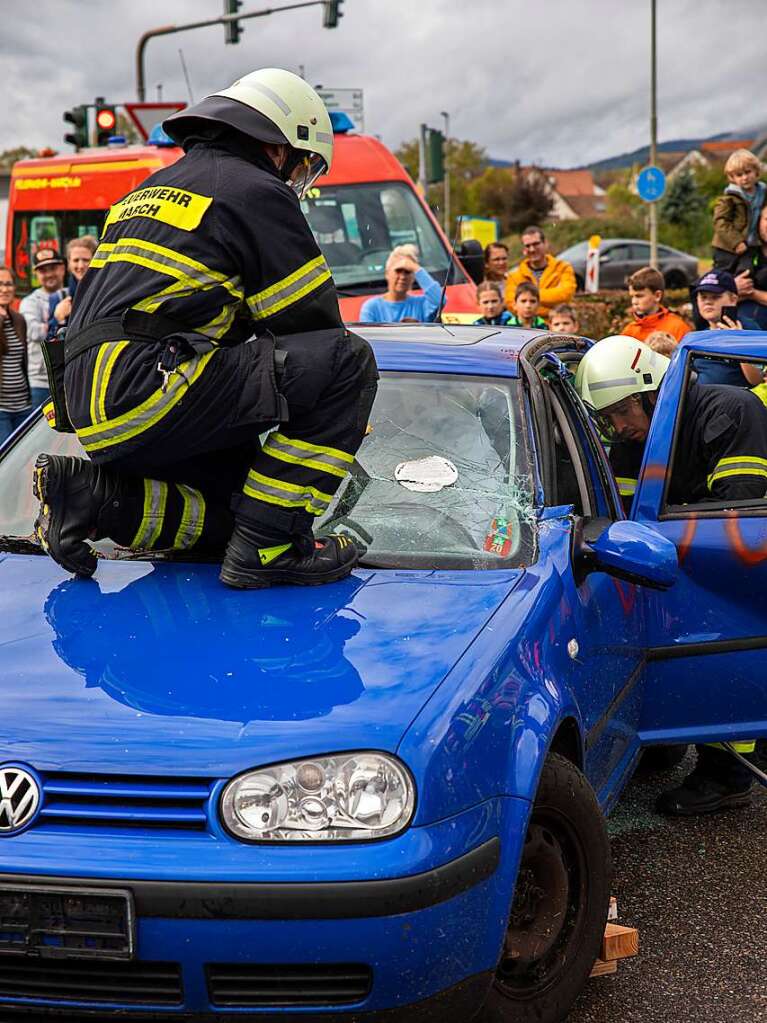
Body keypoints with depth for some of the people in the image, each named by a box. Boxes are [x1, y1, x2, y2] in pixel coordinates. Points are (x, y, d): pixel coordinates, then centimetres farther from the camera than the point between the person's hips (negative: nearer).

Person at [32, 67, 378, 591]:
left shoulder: (149, 191, 29)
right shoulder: (257, 192, 2)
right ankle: (267, 546, -13)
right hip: (148, 389, -9)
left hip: (92, 412, 9)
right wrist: (338, 420, 21)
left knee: (245, 502, 16)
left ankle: (90, 493, 2)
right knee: (349, 360, -10)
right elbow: (311, 320, 3)